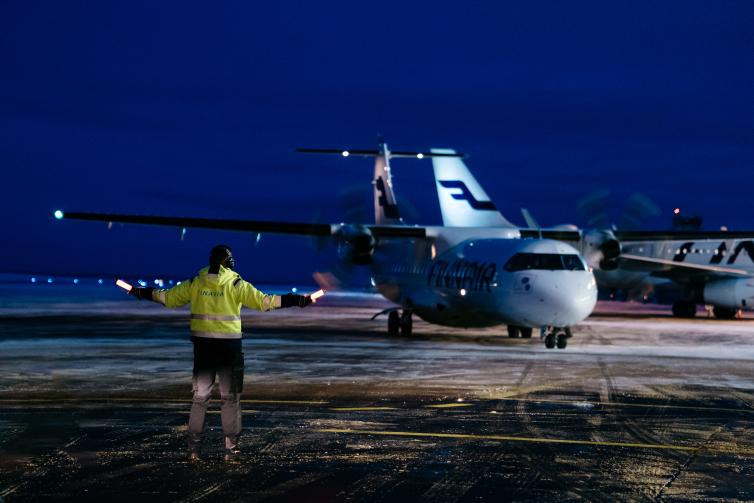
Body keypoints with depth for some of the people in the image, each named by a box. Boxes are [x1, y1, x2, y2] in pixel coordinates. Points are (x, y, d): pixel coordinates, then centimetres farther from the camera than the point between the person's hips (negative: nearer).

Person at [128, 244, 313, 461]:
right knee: (230, 398, 7)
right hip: (229, 345, -3)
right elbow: (264, 301, -13)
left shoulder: (195, 283, 2)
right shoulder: (237, 284, -7)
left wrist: (140, 293, 25)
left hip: (202, 345, 3)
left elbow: (168, 297, 9)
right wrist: (299, 300, -12)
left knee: (200, 396, 11)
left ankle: (193, 448, 10)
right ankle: (231, 448, 5)